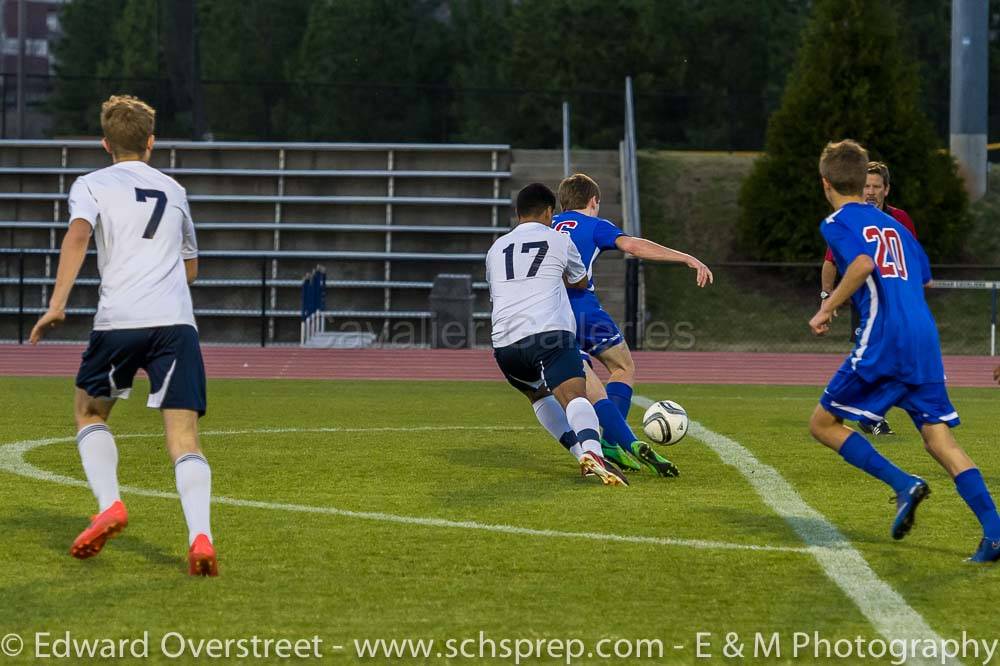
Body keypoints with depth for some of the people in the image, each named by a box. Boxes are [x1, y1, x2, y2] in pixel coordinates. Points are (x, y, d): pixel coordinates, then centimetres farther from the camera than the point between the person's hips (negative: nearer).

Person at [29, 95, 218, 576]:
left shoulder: (91, 185, 12)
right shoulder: (174, 190, 24)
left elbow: (78, 234, -9)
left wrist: (57, 305, -15)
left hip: (120, 319, -2)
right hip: (177, 320, 2)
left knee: (89, 412, 22)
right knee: (183, 436, -3)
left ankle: (108, 505, 3)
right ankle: (200, 536, -24)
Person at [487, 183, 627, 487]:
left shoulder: (497, 248, 24)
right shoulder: (558, 240, 15)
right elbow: (581, 282, 33)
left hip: (505, 343, 4)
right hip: (550, 334, -4)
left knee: (539, 394, 28)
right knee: (574, 395, -20)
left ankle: (581, 451, 12)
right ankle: (592, 453, -49)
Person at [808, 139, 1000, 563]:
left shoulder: (837, 223, 2)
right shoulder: (892, 223, 23)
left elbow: (863, 263, -18)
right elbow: (924, 277, 28)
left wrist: (826, 309, -10)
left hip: (884, 341, -7)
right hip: (925, 340, 7)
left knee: (823, 424, 7)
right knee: (939, 438, 3)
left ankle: (903, 484, -10)